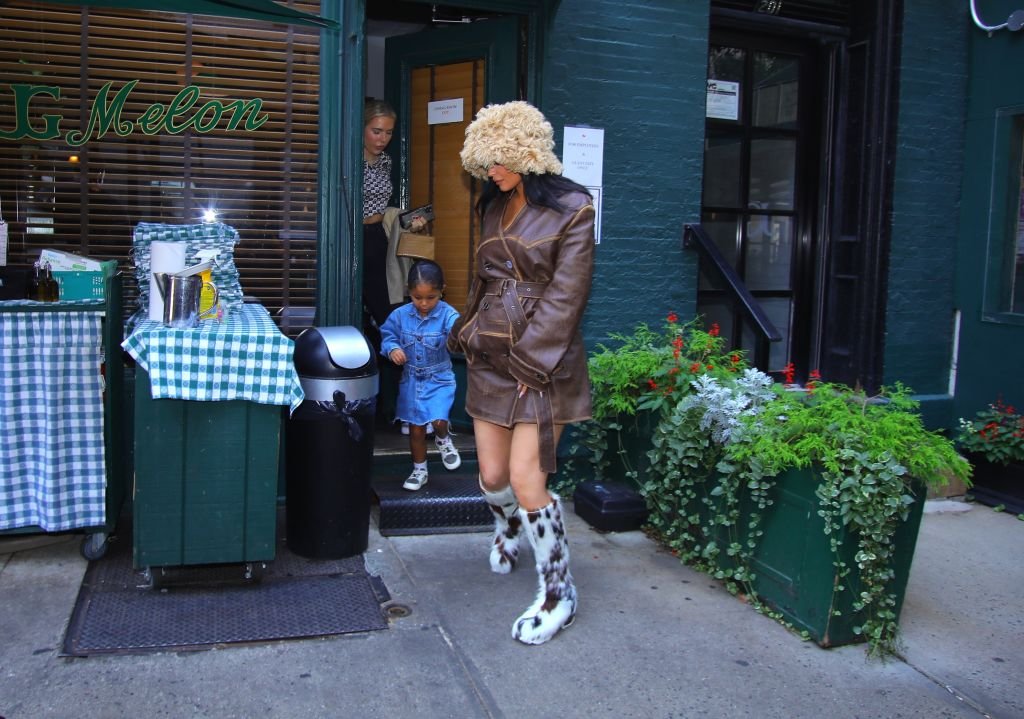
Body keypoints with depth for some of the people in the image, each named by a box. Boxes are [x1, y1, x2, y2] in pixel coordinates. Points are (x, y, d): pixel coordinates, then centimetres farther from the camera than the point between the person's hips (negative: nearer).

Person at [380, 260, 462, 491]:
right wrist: (392, 349, -17)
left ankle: (444, 440, 20)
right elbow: (387, 334, 4)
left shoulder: (448, 315, -16)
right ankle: (419, 470, 32)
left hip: (439, 379, -3)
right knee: (416, 428, 12)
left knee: (438, 420, -19)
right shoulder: (400, 315, -6)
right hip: (411, 380, 3)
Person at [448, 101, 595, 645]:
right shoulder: (495, 207, 14)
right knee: (492, 475, 9)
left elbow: (565, 295, -12)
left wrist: (528, 361, -15)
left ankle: (558, 594, 8)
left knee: (526, 479, -9)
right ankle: (508, 531, 45)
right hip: (490, 357, 6)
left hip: (542, 362, -6)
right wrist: (468, 335, 11)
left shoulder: (571, 210, -7)